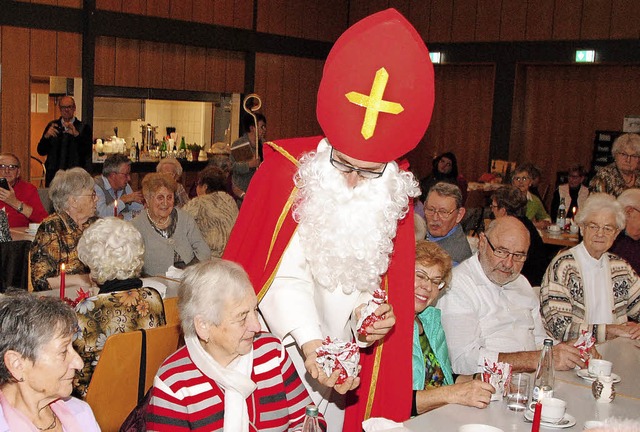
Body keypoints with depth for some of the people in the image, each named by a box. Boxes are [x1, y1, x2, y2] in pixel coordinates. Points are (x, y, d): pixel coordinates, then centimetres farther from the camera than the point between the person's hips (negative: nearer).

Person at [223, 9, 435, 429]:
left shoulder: (395, 196, -5)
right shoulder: (288, 173, -16)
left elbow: (367, 280, 6)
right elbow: (285, 277, -19)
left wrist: (366, 315, -13)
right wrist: (308, 343, -31)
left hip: (341, 362, 3)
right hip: (280, 351, -3)